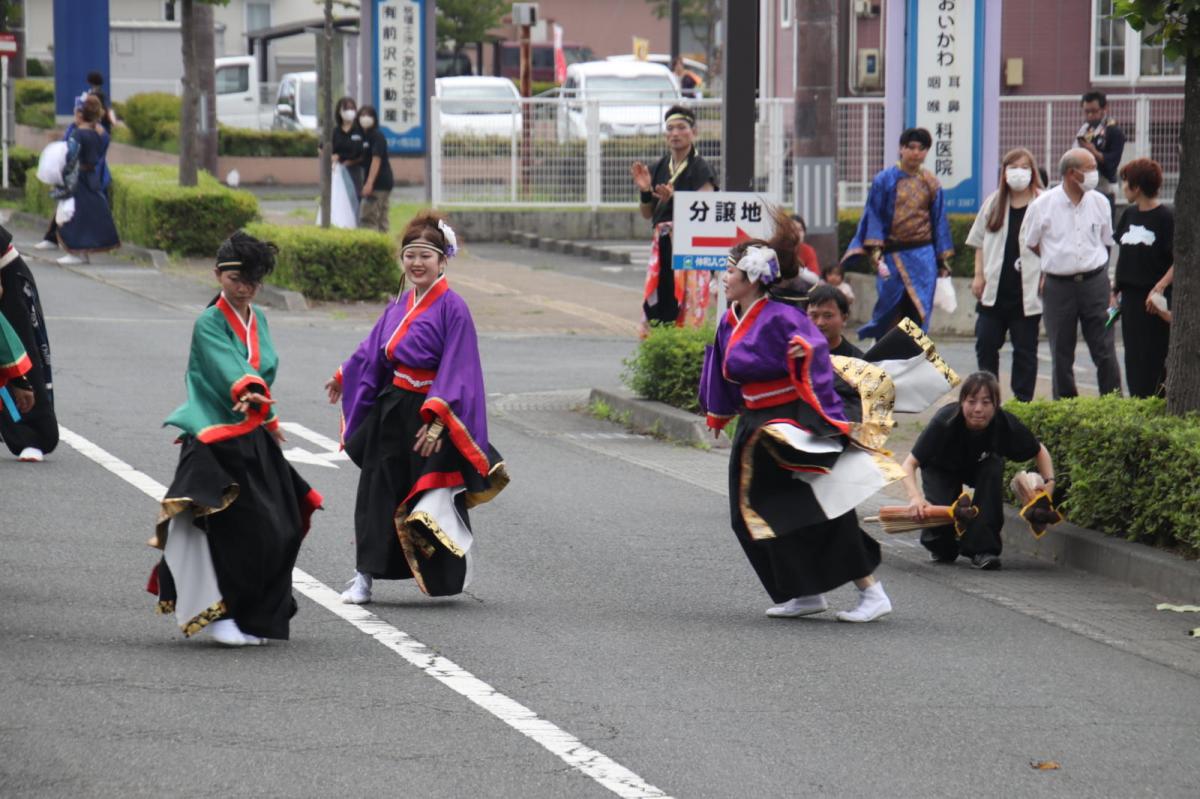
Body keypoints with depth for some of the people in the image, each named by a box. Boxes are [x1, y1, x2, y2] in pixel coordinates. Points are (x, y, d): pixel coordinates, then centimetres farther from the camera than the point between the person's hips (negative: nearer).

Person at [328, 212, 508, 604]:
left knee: (431, 499, 2)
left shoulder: (452, 308, -14)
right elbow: (373, 351, 24)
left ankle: (448, 577, 19)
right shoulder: (399, 306, 7)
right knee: (377, 493, 4)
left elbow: (456, 371, -19)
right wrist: (344, 378, 37)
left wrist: (436, 421, -26)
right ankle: (364, 577, 8)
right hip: (391, 410, 7)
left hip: (431, 414, -7)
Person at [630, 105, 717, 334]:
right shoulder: (660, 167, 13)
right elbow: (647, 214, 17)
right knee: (655, 305, 1)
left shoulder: (700, 169, -4)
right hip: (662, 246, 6)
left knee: (687, 307, -11)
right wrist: (645, 191, -2)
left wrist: (673, 198, -27)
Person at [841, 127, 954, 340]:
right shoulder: (885, 180, 1)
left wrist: (943, 262, 11)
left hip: (923, 257, 2)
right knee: (890, 310, -2)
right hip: (893, 255, -2)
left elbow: (939, 222, 12)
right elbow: (874, 218, -1)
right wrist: (876, 256, -12)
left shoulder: (931, 184, 8)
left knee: (919, 312, -3)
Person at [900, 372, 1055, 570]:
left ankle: (982, 548, -23)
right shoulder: (944, 421, -38)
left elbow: (1039, 452, -11)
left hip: (981, 466, 2)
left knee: (994, 471, -31)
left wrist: (1049, 483, -28)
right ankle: (941, 546, 12)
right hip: (942, 469, -2)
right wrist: (916, 497, -56)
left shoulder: (1005, 423, -31)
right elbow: (909, 464, -38)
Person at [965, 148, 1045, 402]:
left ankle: (1023, 402, 9)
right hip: (994, 289, 4)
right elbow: (980, 242, 16)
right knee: (986, 343, 4)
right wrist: (979, 275, 8)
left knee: (1025, 349, 4)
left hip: (1026, 292, -4)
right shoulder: (993, 203, 11)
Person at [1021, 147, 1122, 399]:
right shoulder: (1043, 205, -4)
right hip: (1058, 285, -1)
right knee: (1061, 354, 6)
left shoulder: (1099, 203, 4)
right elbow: (1029, 243, 8)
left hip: (1094, 282, 1)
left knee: (1104, 349, -1)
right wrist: (1055, 261, 10)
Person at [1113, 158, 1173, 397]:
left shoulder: (1165, 218, -10)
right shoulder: (1129, 215, 11)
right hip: (1130, 295, 7)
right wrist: (1116, 290, 15)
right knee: (1133, 357, 9)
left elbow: (1179, 260, -13)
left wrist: (1159, 288, -21)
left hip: (1153, 299, -7)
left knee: (1153, 359, -3)